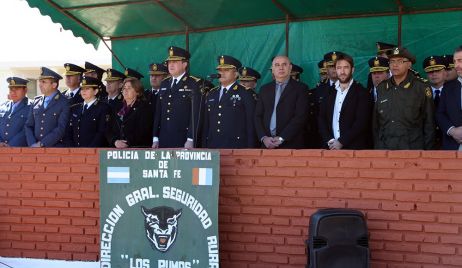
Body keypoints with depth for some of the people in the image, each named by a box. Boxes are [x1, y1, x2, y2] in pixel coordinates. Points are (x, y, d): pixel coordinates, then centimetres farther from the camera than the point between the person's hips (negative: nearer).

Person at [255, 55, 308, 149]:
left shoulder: (300, 88, 1)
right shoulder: (265, 89, 14)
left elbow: (301, 117, -8)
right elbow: (258, 116, 10)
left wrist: (281, 138, -13)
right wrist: (263, 137, -5)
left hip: (291, 144, -3)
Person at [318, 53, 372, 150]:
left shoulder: (361, 92, -1)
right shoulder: (330, 92, 12)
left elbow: (361, 122, -10)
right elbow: (321, 118, 9)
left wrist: (341, 141, -13)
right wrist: (329, 140, -5)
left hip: (353, 148, -3)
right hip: (331, 147, 3)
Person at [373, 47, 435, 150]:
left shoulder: (422, 88, -2)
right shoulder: (381, 88, 8)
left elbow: (429, 124, 0)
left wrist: (427, 149, -2)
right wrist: (376, 147, 9)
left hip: (412, 149, -3)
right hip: (384, 148, 3)